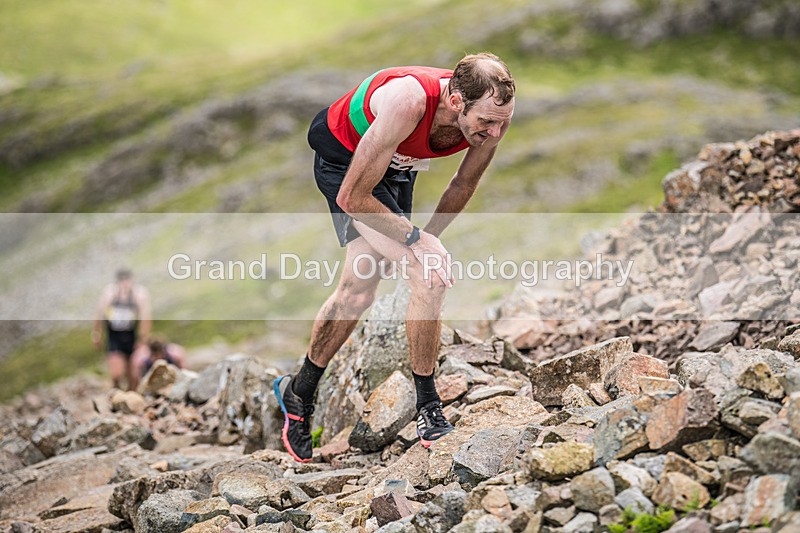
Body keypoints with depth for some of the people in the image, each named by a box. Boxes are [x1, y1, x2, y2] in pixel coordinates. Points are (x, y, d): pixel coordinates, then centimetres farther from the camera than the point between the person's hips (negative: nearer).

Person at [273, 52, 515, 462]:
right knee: (429, 274, -20)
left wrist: (428, 237, 0)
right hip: (343, 158, -7)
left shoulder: (493, 114, -24)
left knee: (356, 293, 13)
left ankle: (298, 393, 33)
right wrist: (416, 239, -30)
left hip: (394, 166, 7)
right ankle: (427, 410, -5)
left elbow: (464, 184, -3)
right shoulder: (408, 103, -42)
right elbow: (351, 197, -33)